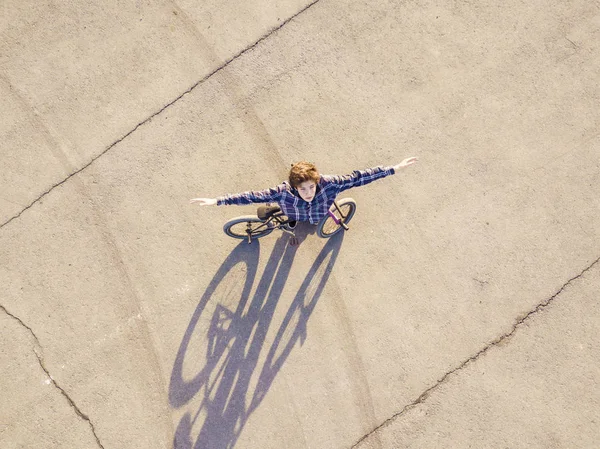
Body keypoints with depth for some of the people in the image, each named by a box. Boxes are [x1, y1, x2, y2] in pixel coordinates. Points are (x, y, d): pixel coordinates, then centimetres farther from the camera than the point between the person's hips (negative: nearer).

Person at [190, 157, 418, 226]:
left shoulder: (328, 183, -42)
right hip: (295, 217, 0)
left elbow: (357, 178, -41)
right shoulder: (284, 192, -43)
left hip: (318, 216, 1)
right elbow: (252, 196, -45)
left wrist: (395, 167, -41)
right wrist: (216, 201, -51)